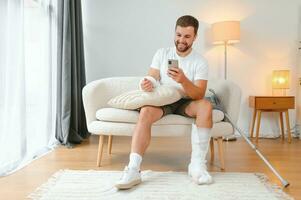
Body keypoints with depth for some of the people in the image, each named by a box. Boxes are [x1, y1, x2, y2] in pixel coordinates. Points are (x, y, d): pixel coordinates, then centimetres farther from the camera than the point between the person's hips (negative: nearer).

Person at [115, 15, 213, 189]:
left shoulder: (200, 61, -5)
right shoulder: (162, 53, 3)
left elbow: (199, 95, -17)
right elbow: (153, 78, -6)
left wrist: (183, 80, -37)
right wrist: (148, 83, -31)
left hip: (185, 102, 0)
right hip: (162, 100, 1)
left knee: (206, 106, -32)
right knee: (146, 111, -32)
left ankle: (197, 164, -27)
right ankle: (133, 170, -37)